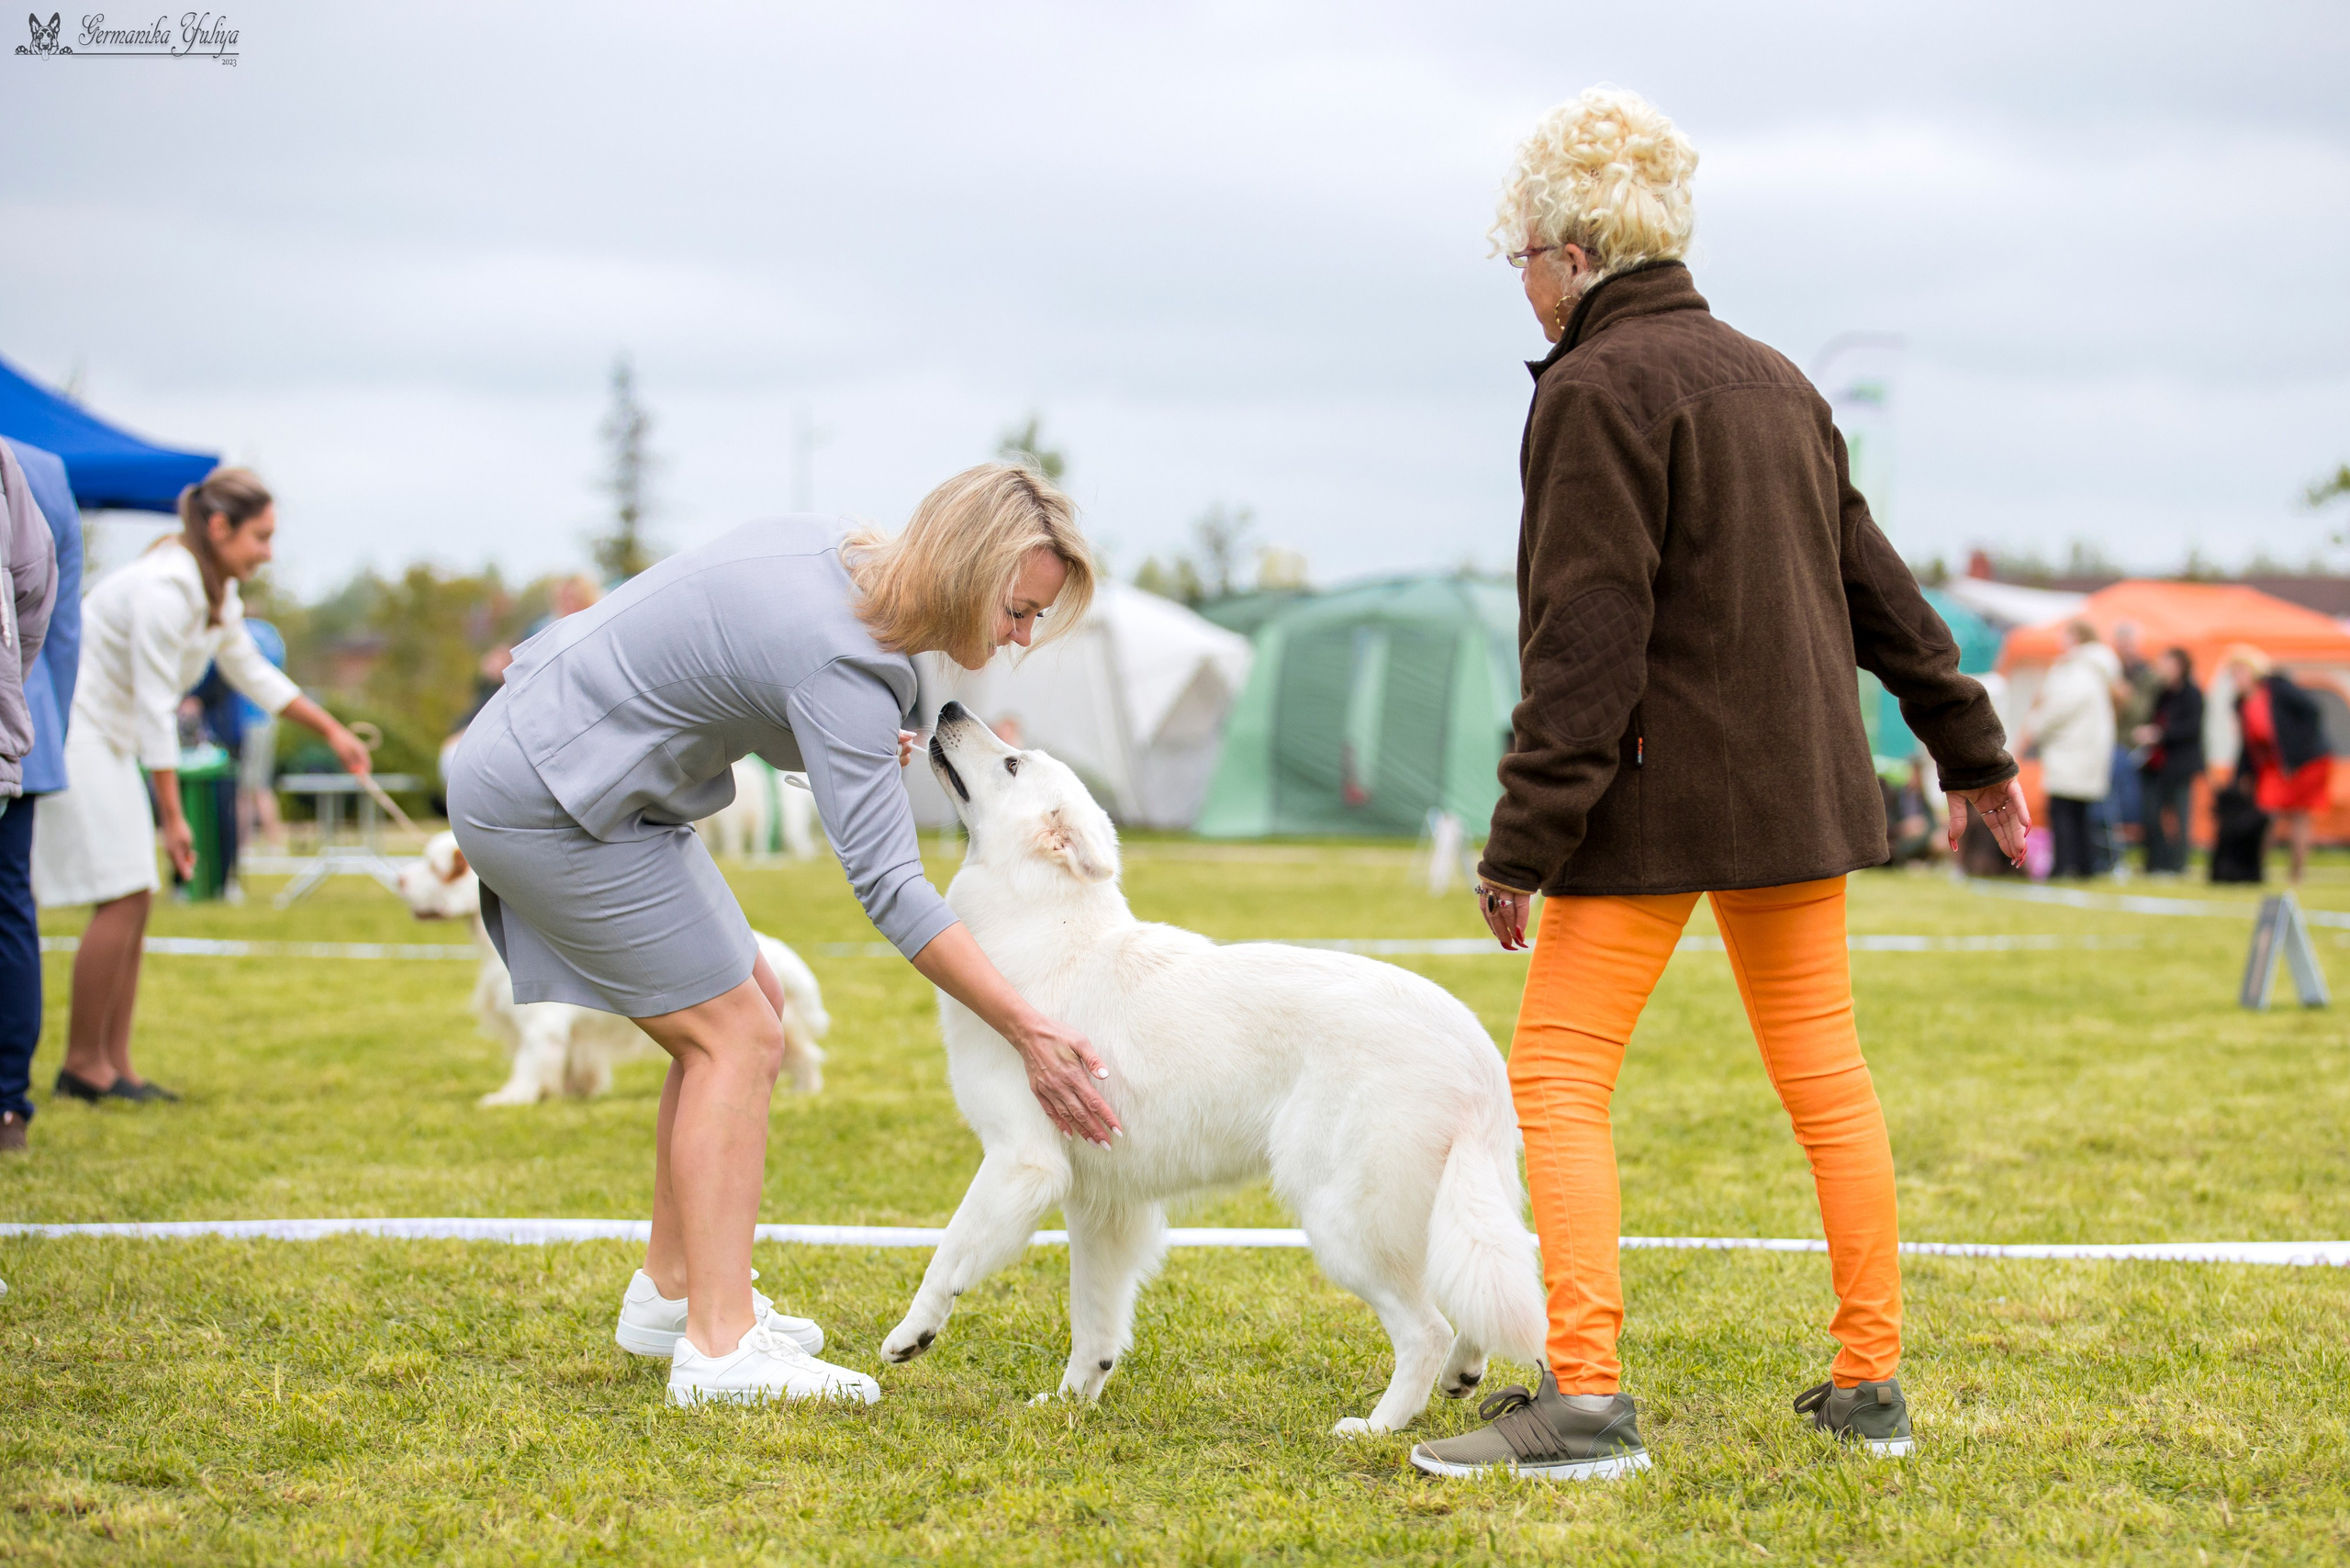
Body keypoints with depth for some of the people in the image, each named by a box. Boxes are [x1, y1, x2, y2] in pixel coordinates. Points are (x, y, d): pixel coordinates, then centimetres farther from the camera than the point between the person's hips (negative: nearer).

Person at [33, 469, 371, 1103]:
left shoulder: (216, 588, 7)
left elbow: (252, 672, 22)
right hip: (68, 731, -10)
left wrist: (331, 730, 21)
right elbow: (155, 709, -23)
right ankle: (82, 1063, -4)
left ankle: (115, 1066, 8)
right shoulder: (164, 588, -23)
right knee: (122, 896, -12)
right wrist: (173, 817, -21)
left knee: (134, 899, 5)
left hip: (106, 738, 10)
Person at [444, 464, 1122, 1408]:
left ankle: (671, 1293, 21)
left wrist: (850, 753, 8)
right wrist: (1028, 1033, -29)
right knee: (735, 1037, -10)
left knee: (747, 1013, 13)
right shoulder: (846, 666, -26)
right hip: (548, 803, -10)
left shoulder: (832, 552, 2)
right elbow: (887, 886, -29)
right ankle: (719, 1348, -14)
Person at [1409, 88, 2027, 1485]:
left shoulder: (1598, 388, -11)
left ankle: (1585, 1398, -12)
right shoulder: (1774, 379, 14)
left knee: (1557, 1079, -5)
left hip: (1657, 796, -8)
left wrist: (1525, 837, -17)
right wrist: (1972, 750, 27)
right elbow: (1875, 583, 19)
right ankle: (1871, 1385, 16)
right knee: (1826, 1078, 11)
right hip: (1801, 789, 8)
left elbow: (1588, 635, -18)